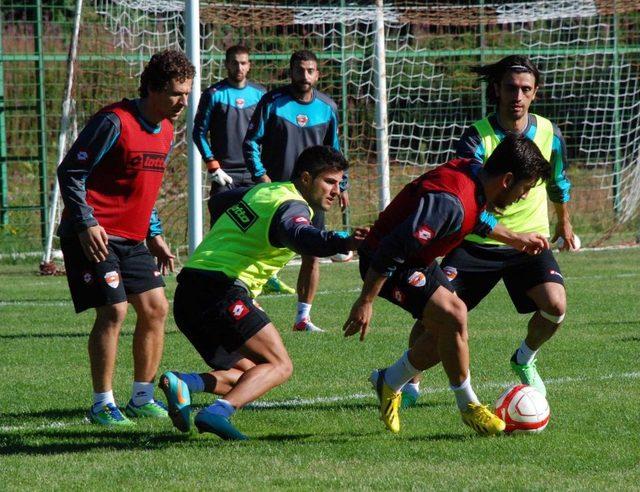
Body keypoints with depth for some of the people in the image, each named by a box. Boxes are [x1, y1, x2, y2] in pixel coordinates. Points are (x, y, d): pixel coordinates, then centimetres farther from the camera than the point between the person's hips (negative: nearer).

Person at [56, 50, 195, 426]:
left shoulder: (166, 131, 11)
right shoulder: (114, 122, -16)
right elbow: (70, 173, -14)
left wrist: (154, 234, 16)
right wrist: (85, 225, -20)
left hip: (133, 239, 8)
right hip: (96, 237, -8)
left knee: (155, 309, 4)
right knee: (114, 311, -14)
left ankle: (142, 399, 15)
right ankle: (103, 405, -7)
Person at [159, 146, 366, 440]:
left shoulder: (263, 192, 21)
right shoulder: (292, 206, -9)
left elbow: (220, 201, 40)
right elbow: (300, 236, -33)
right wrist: (342, 243, -51)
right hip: (221, 292, -9)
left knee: (249, 374, 16)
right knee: (279, 366, -7)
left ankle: (182, 383, -8)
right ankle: (217, 413, -28)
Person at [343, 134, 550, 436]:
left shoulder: (472, 174, -4)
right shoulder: (449, 201, -34)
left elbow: (478, 219, 23)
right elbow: (392, 250, -33)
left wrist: (515, 239, 30)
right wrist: (366, 301, -29)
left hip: (419, 261, 10)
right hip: (385, 263, -10)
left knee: (447, 330, 10)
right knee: (453, 317, -20)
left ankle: (389, 382, 30)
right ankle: (468, 407, -4)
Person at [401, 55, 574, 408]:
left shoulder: (548, 134, -4)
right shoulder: (477, 137, -16)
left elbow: (558, 181, 17)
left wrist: (563, 222, 31)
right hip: (477, 242, -2)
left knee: (555, 305, -19)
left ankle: (525, 360, 13)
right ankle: (409, 382, 10)